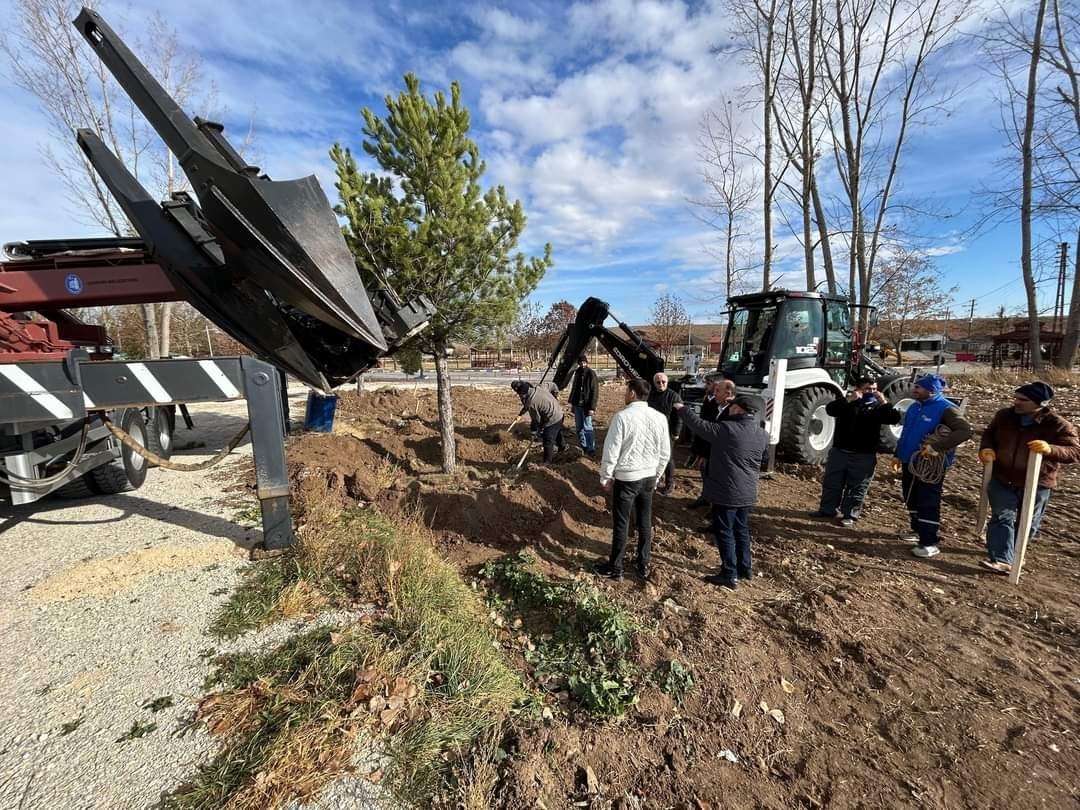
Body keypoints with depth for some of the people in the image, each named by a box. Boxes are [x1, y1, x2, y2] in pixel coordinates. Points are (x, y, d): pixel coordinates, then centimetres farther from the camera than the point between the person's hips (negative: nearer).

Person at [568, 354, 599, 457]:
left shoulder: (591, 374, -10)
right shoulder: (577, 373, 9)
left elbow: (595, 391, -13)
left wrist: (592, 407, -18)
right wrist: (571, 401, 12)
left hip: (586, 405, -7)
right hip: (577, 404, 7)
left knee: (587, 427, -7)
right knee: (579, 427, 13)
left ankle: (591, 449, -1)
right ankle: (583, 447, 24)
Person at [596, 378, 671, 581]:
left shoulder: (622, 417, -18)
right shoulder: (660, 418, -3)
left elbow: (611, 451, -15)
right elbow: (665, 453, 4)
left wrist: (605, 478, -2)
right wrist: (655, 476, 18)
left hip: (626, 478, -5)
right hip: (649, 478, 5)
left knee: (621, 525, 8)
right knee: (645, 523, 18)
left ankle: (615, 568, 22)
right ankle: (644, 565, 32)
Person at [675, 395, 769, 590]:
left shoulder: (726, 429, -20)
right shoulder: (762, 434, 2)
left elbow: (699, 425, -10)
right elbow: (763, 457, 19)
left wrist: (682, 409, 4)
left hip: (727, 492, -7)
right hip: (748, 492, 7)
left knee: (724, 532, 3)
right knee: (742, 530, 21)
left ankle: (729, 575, 8)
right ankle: (745, 568, 32)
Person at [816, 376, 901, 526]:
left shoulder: (877, 406, 4)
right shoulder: (846, 402, 4)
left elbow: (895, 419, -10)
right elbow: (830, 409, -15)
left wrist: (883, 402, -19)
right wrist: (849, 400, -24)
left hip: (864, 456, -1)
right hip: (839, 452, 1)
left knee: (856, 488, 5)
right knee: (831, 483, 9)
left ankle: (850, 515, 15)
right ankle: (827, 510, 22)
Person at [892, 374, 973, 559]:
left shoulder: (945, 409, -15)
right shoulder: (915, 406, 10)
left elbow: (966, 430, -26)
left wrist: (936, 446, -32)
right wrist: (898, 454, 17)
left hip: (930, 465, -8)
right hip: (909, 462, 8)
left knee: (928, 503, -3)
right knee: (911, 500, 18)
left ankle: (929, 543, 4)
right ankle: (918, 530, 35)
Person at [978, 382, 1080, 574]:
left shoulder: (1057, 425, -14)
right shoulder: (1004, 416, -5)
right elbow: (989, 433, 12)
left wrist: (1050, 449, -38)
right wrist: (986, 448, -9)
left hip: (1036, 484, -1)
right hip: (1002, 480, 1)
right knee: (1002, 518, -6)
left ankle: (1012, 552, 38)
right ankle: (1002, 560, -8)